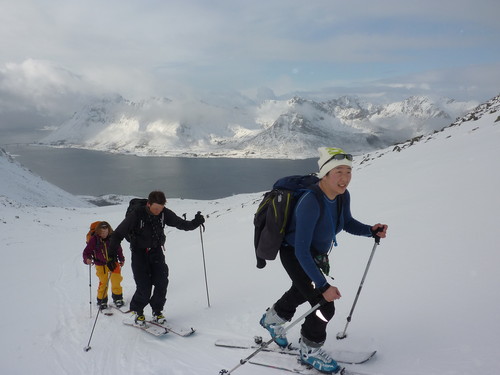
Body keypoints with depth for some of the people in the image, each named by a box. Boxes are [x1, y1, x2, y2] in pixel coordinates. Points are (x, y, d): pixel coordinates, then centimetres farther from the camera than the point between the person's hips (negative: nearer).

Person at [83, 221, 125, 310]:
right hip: (101, 264, -1)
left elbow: (119, 250, 4)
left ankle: (117, 298, 22)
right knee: (103, 282, 3)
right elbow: (86, 252, -9)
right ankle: (102, 301, 23)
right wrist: (87, 259, -27)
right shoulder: (94, 239, -15)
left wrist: (121, 259, 2)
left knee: (116, 281, 0)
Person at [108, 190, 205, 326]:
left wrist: (195, 223, -19)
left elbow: (181, 223, -2)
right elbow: (119, 232, -16)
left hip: (156, 251, 3)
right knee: (144, 287, -9)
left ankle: (157, 312, 15)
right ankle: (137, 312, 20)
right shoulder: (137, 214, -20)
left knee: (162, 282, -7)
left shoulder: (165, 213, -10)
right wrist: (112, 251, -27)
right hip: (139, 253, -3)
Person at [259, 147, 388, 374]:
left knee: (302, 291, 30)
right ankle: (309, 351, 20)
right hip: (295, 256, -8)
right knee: (324, 306, -11)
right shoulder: (310, 202, -38)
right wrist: (323, 285, -37)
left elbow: (347, 223, 5)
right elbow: (301, 251, -36)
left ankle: (272, 319, 59)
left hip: (317, 255, 8)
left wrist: (371, 231, -13)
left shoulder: (342, 195, -16)